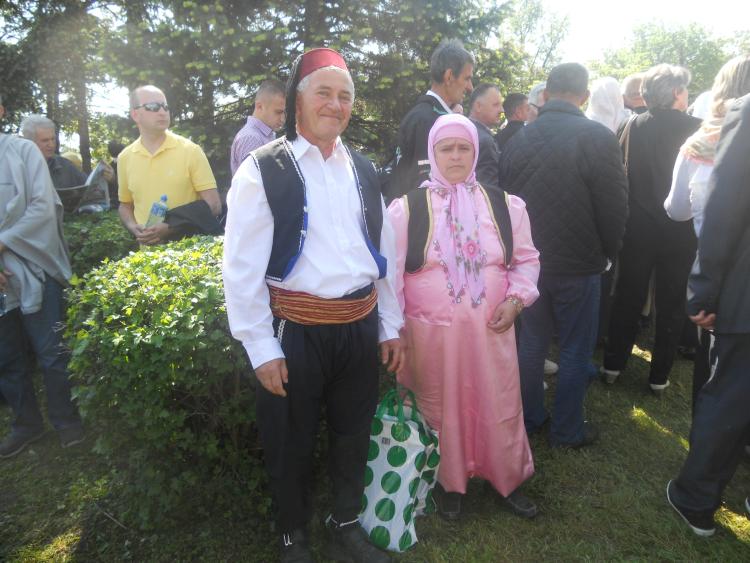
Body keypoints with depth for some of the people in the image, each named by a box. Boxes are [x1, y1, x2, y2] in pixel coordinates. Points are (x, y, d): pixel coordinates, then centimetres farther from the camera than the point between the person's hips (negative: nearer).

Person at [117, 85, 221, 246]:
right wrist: (134, 228, 0)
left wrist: (172, 229, -14)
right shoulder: (125, 157, 8)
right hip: (148, 249, 3)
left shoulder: (190, 150, -3)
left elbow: (213, 206, -6)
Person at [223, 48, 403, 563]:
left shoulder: (363, 171, 9)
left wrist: (390, 328, 11)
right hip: (296, 331, -4)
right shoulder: (264, 169, -8)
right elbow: (242, 266, -10)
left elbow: (386, 254, 12)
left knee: (353, 437, 19)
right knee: (291, 445, 13)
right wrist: (262, 347, -12)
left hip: (360, 328, 5)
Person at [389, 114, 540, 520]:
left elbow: (526, 258, 12)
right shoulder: (406, 208, -5)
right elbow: (392, 270, -2)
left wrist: (515, 299, -4)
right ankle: (448, 483, 36)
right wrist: (395, 328, -3)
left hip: (491, 329, 2)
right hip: (430, 331, -2)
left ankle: (507, 479, 38)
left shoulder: (505, 205, 4)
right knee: (439, 409, 12)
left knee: (500, 407, 13)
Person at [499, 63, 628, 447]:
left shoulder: (518, 139, -2)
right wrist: (606, 253, 7)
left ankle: (528, 418, 31)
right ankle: (566, 431, 23)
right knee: (576, 350, 11)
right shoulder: (598, 138, -14)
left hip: (528, 261, 4)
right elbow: (615, 209, -11)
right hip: (578, 264, -4)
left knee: (531, 342, 17)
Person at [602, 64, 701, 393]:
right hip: (679, 231, -2)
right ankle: (659, 376, 19)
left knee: (627, 298, 14)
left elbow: (624, 173, 1)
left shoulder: (634, 127, -4)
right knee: (671, 305, 11)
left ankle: (613, 365, 21)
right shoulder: (695, 129, -10)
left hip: (638, 228, 2)